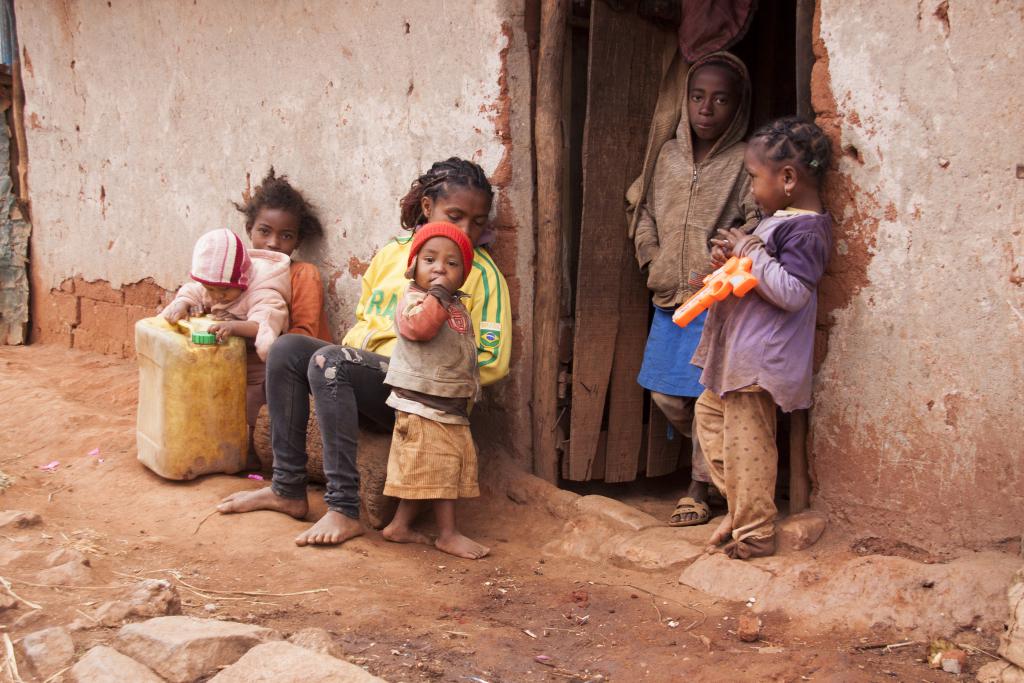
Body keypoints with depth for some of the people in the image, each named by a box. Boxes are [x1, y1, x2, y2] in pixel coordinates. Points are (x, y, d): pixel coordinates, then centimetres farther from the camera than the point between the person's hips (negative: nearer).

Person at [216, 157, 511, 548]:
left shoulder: (482, 273, -1)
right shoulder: (392, 253, 14)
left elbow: (492, 363, -6)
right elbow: (363, 319, 25)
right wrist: (349, 352, 4)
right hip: (366, 374, 6)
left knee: (329, 362, -29)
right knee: (287, 349, -14)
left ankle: (344, 510, -31)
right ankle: (288, 490, -11)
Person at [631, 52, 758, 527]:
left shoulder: (744, 162, -7)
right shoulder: (669, 154, 9)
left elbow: (755, 229, -13)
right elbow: (647, 213, 18)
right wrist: (651, 261, 5)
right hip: (669, 299, 6)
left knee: (708, 397, -2)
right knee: (665, 395, 12)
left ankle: (699, 487, 13)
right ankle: (714, 460, 34)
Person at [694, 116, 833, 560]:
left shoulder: (806, 230, -18)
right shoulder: (780, 219, 13)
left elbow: (791, 292, -26)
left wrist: (749, 251, -19)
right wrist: (733, 257, 4)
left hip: (760, 358, -11)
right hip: (739, 353, 11)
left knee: (745, 440, -4)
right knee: (711, 412, 22)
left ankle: (753, 534, 9)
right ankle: (740, 507, 29)